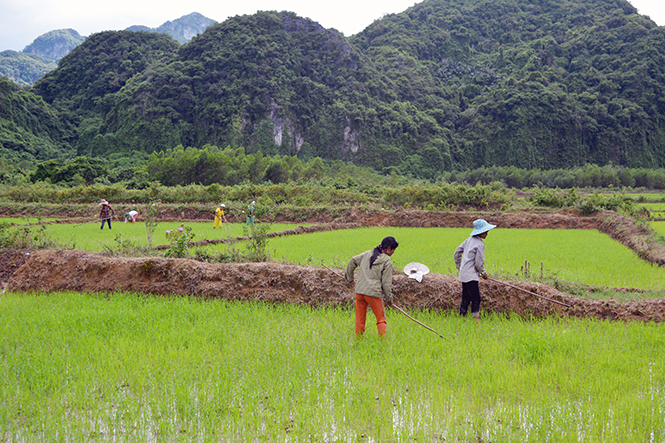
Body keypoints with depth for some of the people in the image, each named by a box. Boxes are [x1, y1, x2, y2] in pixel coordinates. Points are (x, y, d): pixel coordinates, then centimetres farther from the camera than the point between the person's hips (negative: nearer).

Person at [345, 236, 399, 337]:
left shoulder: (367, 254, 11)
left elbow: (353, 261, 17)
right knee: (381, 320, 6)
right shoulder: (387, 262, -4)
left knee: (360, 320, 13)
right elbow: (386, 283, -4)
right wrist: (389, 299, 7)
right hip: (374, 293, -5)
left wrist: (349, 278, 28)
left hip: (359, 291, 5)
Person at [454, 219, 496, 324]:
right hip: (471, 276, -9)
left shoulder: (469, 239, 11)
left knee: (466, 299, 15)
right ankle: (475, 320, -14)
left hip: (464, 274, 9)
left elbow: (458, 251, 20)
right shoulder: (480, 244, -15)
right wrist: (484, 274, 2)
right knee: (476, 299, -10)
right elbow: (479, 263, -15)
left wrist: (458, 266, 30)